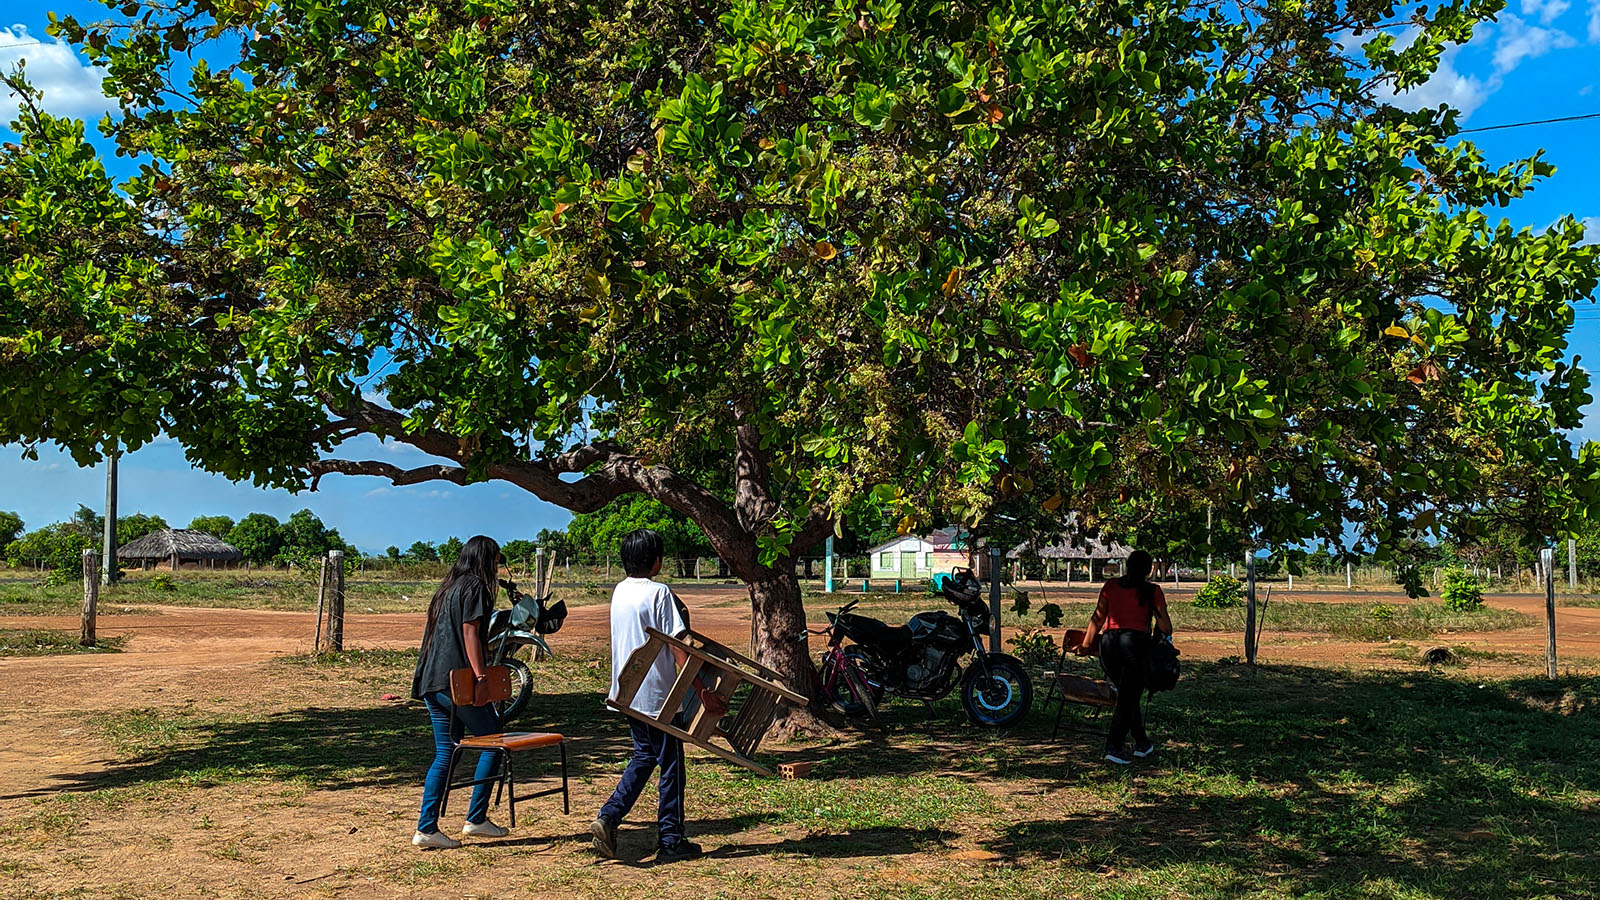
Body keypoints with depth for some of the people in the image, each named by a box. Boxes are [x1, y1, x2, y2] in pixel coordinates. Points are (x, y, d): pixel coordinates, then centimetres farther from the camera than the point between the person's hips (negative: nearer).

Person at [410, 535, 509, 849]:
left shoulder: (447, 589, 20)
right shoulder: (475, 587, -5)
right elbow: (470, 633, -14)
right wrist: (481, 675, -16)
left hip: (432, 682, 9)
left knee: (444, 753, 10)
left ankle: (426, 828, 7)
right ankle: (476, 818, 4)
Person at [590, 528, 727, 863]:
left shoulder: (619, 591, 6)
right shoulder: (659, 593, -16)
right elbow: (677, 648, -21)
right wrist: (703, 692, -20)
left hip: (628, 693, 7)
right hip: (658, 695, -7)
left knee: (644, 755, 21)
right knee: (670, 765, 6)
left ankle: (608, 817, 8)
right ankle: (671, 841, 14)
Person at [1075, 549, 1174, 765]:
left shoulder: (1111, 586, 10)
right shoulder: (1152, 590, 4)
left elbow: (1098, 617, 9)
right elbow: (1164, 623, 5)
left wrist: (1086, 644, 16)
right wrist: (1167, 637, 27)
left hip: (1109, 641, 3)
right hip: (1135, 641, -3)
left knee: (1126, 695, 16)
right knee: (1128, 697, 2)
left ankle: (1142, 743, 26)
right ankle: (1114, 747, -6)